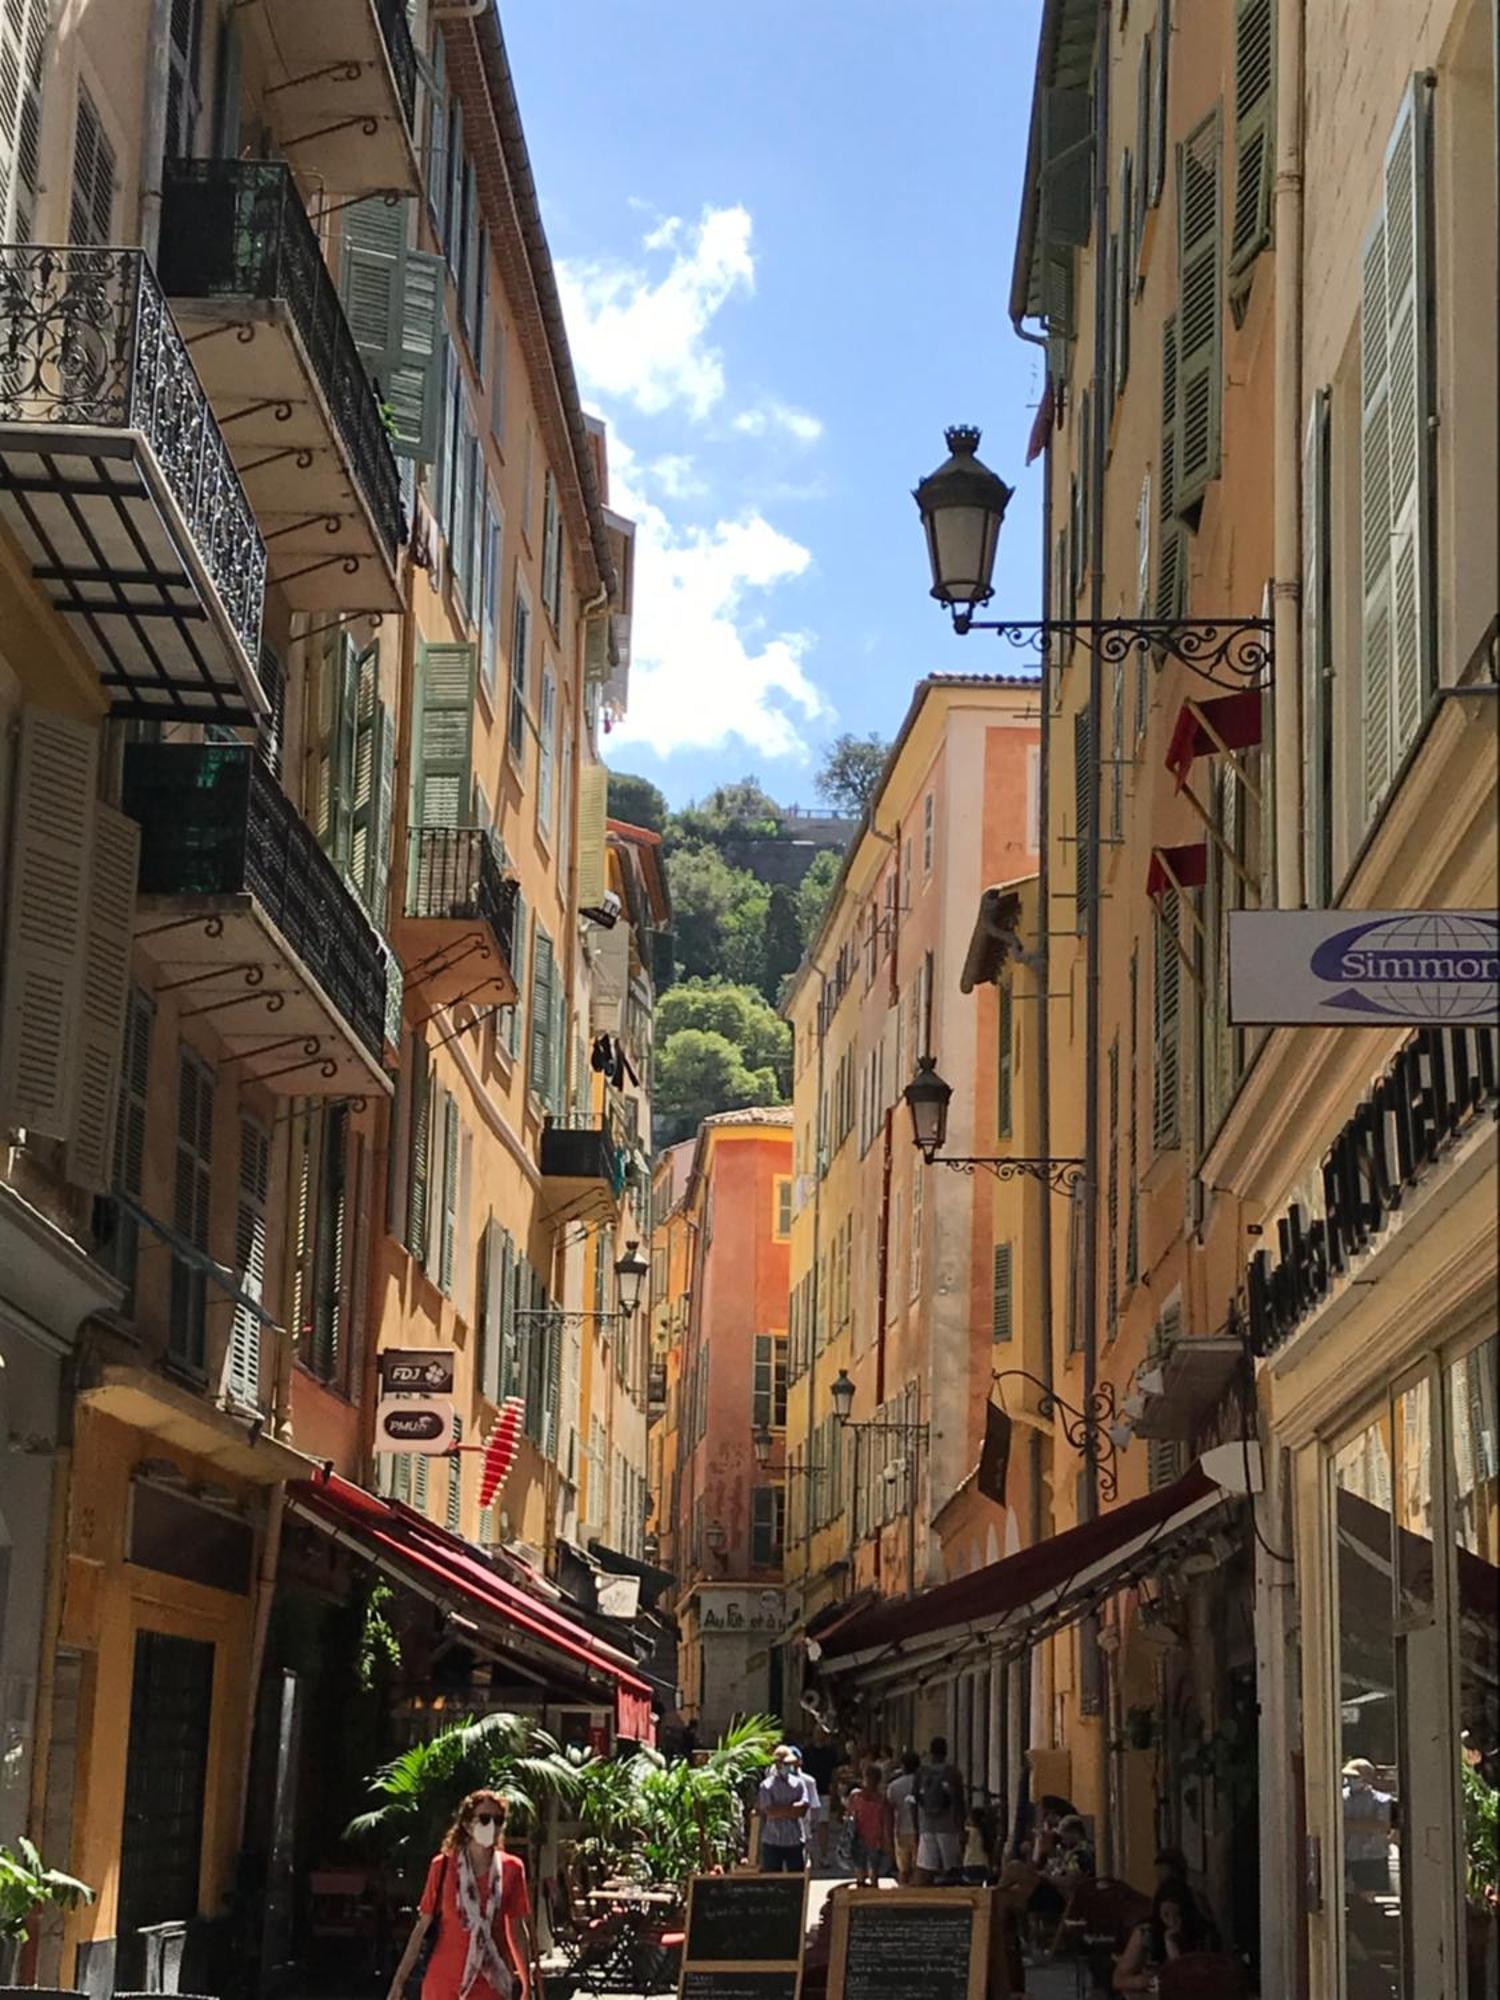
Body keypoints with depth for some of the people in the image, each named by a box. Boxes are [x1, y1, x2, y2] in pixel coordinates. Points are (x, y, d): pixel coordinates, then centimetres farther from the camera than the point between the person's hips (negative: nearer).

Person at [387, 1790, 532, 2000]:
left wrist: (527, 1983, 5)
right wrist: (399, 1981, -2)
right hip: (444, 1982, -1)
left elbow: (518, 1929, 7)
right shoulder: (443, 1867, -4)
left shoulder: (511, 1869, 0)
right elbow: (422, 1927, 0)